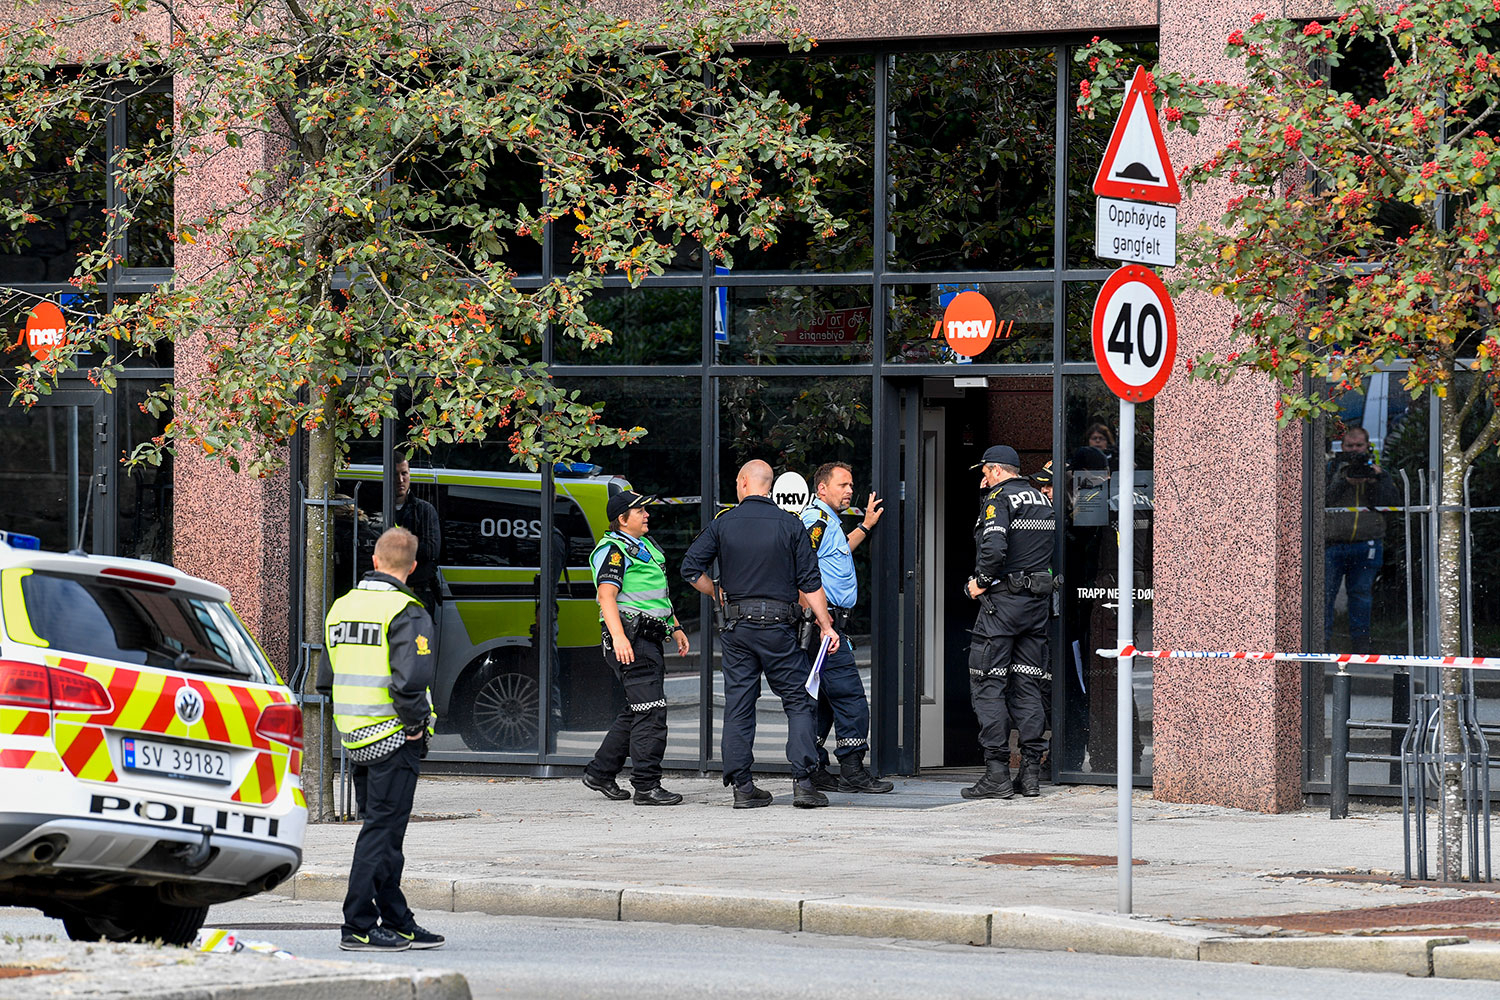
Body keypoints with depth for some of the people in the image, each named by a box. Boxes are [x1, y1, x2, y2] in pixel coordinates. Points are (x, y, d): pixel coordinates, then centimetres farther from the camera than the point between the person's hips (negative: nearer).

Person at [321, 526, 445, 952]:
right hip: (395, 738, -8)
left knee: (385, 830, 15)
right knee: (382, 829, -4)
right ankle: (358, 928, -4)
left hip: (354, 736, 8)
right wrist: (415, 722, -11)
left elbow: (327, 679, 16)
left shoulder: (342, 607, 11)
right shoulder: (406, 613, -14)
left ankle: (397, 923, 20)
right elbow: (410, 680, -26)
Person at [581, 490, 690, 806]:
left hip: (650, 640, 10)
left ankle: (599, 772, 24)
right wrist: (618, 636, -30)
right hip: (631, 640, -10)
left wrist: (676, 627, 25)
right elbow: (606, 595, -19)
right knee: (651, 712, -13)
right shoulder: (613, 550, -8)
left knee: (636, 712, 14)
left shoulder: (646, 546, 23)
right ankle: (646, 786, -13)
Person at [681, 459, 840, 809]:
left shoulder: (723, 524, 1)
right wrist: (826, 625, 1)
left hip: (736, 624, 2)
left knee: (738, 705, 7)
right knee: (799, 701, 4)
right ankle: (803, 782, -7)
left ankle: (742, 786, 5)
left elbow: (691, 569, 0)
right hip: (778, 624, -2)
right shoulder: (789, 525, -2)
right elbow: (810, 582, -3)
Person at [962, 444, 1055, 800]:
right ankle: (1031, 773, 6)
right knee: (1027, 684, 10)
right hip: (1039, 598, 8)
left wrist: (981, 582, -9)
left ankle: (997, 773, -9)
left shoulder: (998, 499, -9)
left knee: (987, 684, -3)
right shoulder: (1042, 501, 15)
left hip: (1003, 599, -8)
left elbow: (994, 547, -24)